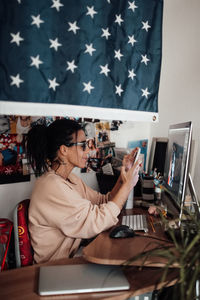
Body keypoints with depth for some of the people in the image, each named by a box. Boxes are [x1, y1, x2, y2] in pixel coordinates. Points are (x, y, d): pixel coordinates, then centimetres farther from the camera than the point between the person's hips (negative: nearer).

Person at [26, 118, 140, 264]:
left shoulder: (71, 178, 3)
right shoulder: (51, 186, -26)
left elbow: (104, 202, 3)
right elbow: (97, 223, -28)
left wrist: (124, 175, -9)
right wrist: (127, 185, -20)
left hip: (75, 254, 7)